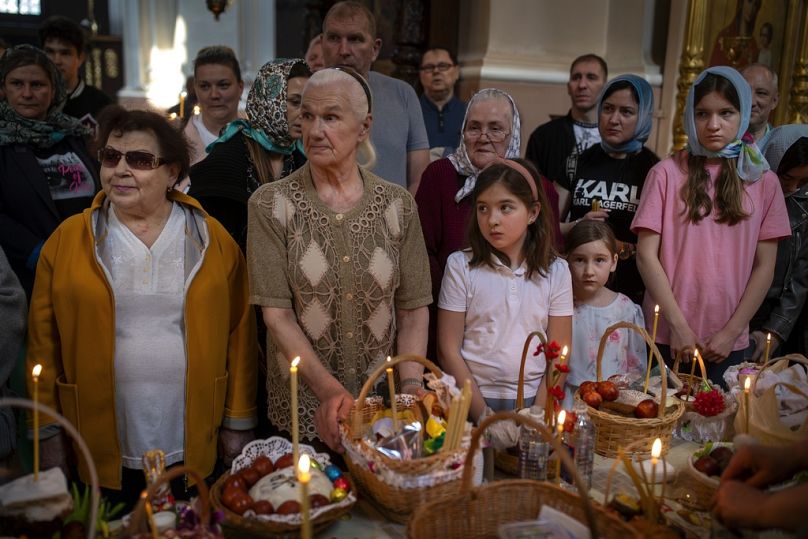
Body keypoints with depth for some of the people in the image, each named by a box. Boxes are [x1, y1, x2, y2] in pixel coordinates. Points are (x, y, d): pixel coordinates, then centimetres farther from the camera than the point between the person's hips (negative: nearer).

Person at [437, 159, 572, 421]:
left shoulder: (556, 271, 2)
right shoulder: (460, 265, -2)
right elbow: (448, 350, -3)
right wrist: (483, 415, -7)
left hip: (532, 401, 1)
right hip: (471, 401, -1)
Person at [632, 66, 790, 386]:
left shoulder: (764, 182, 3)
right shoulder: (667, 173, -3)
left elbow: (764, 266, 3)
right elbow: (646, 255, -6)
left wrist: (732, 331, -5)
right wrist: (678, 325, -10)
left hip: (728, 343, 2)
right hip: (665, 336, -1)